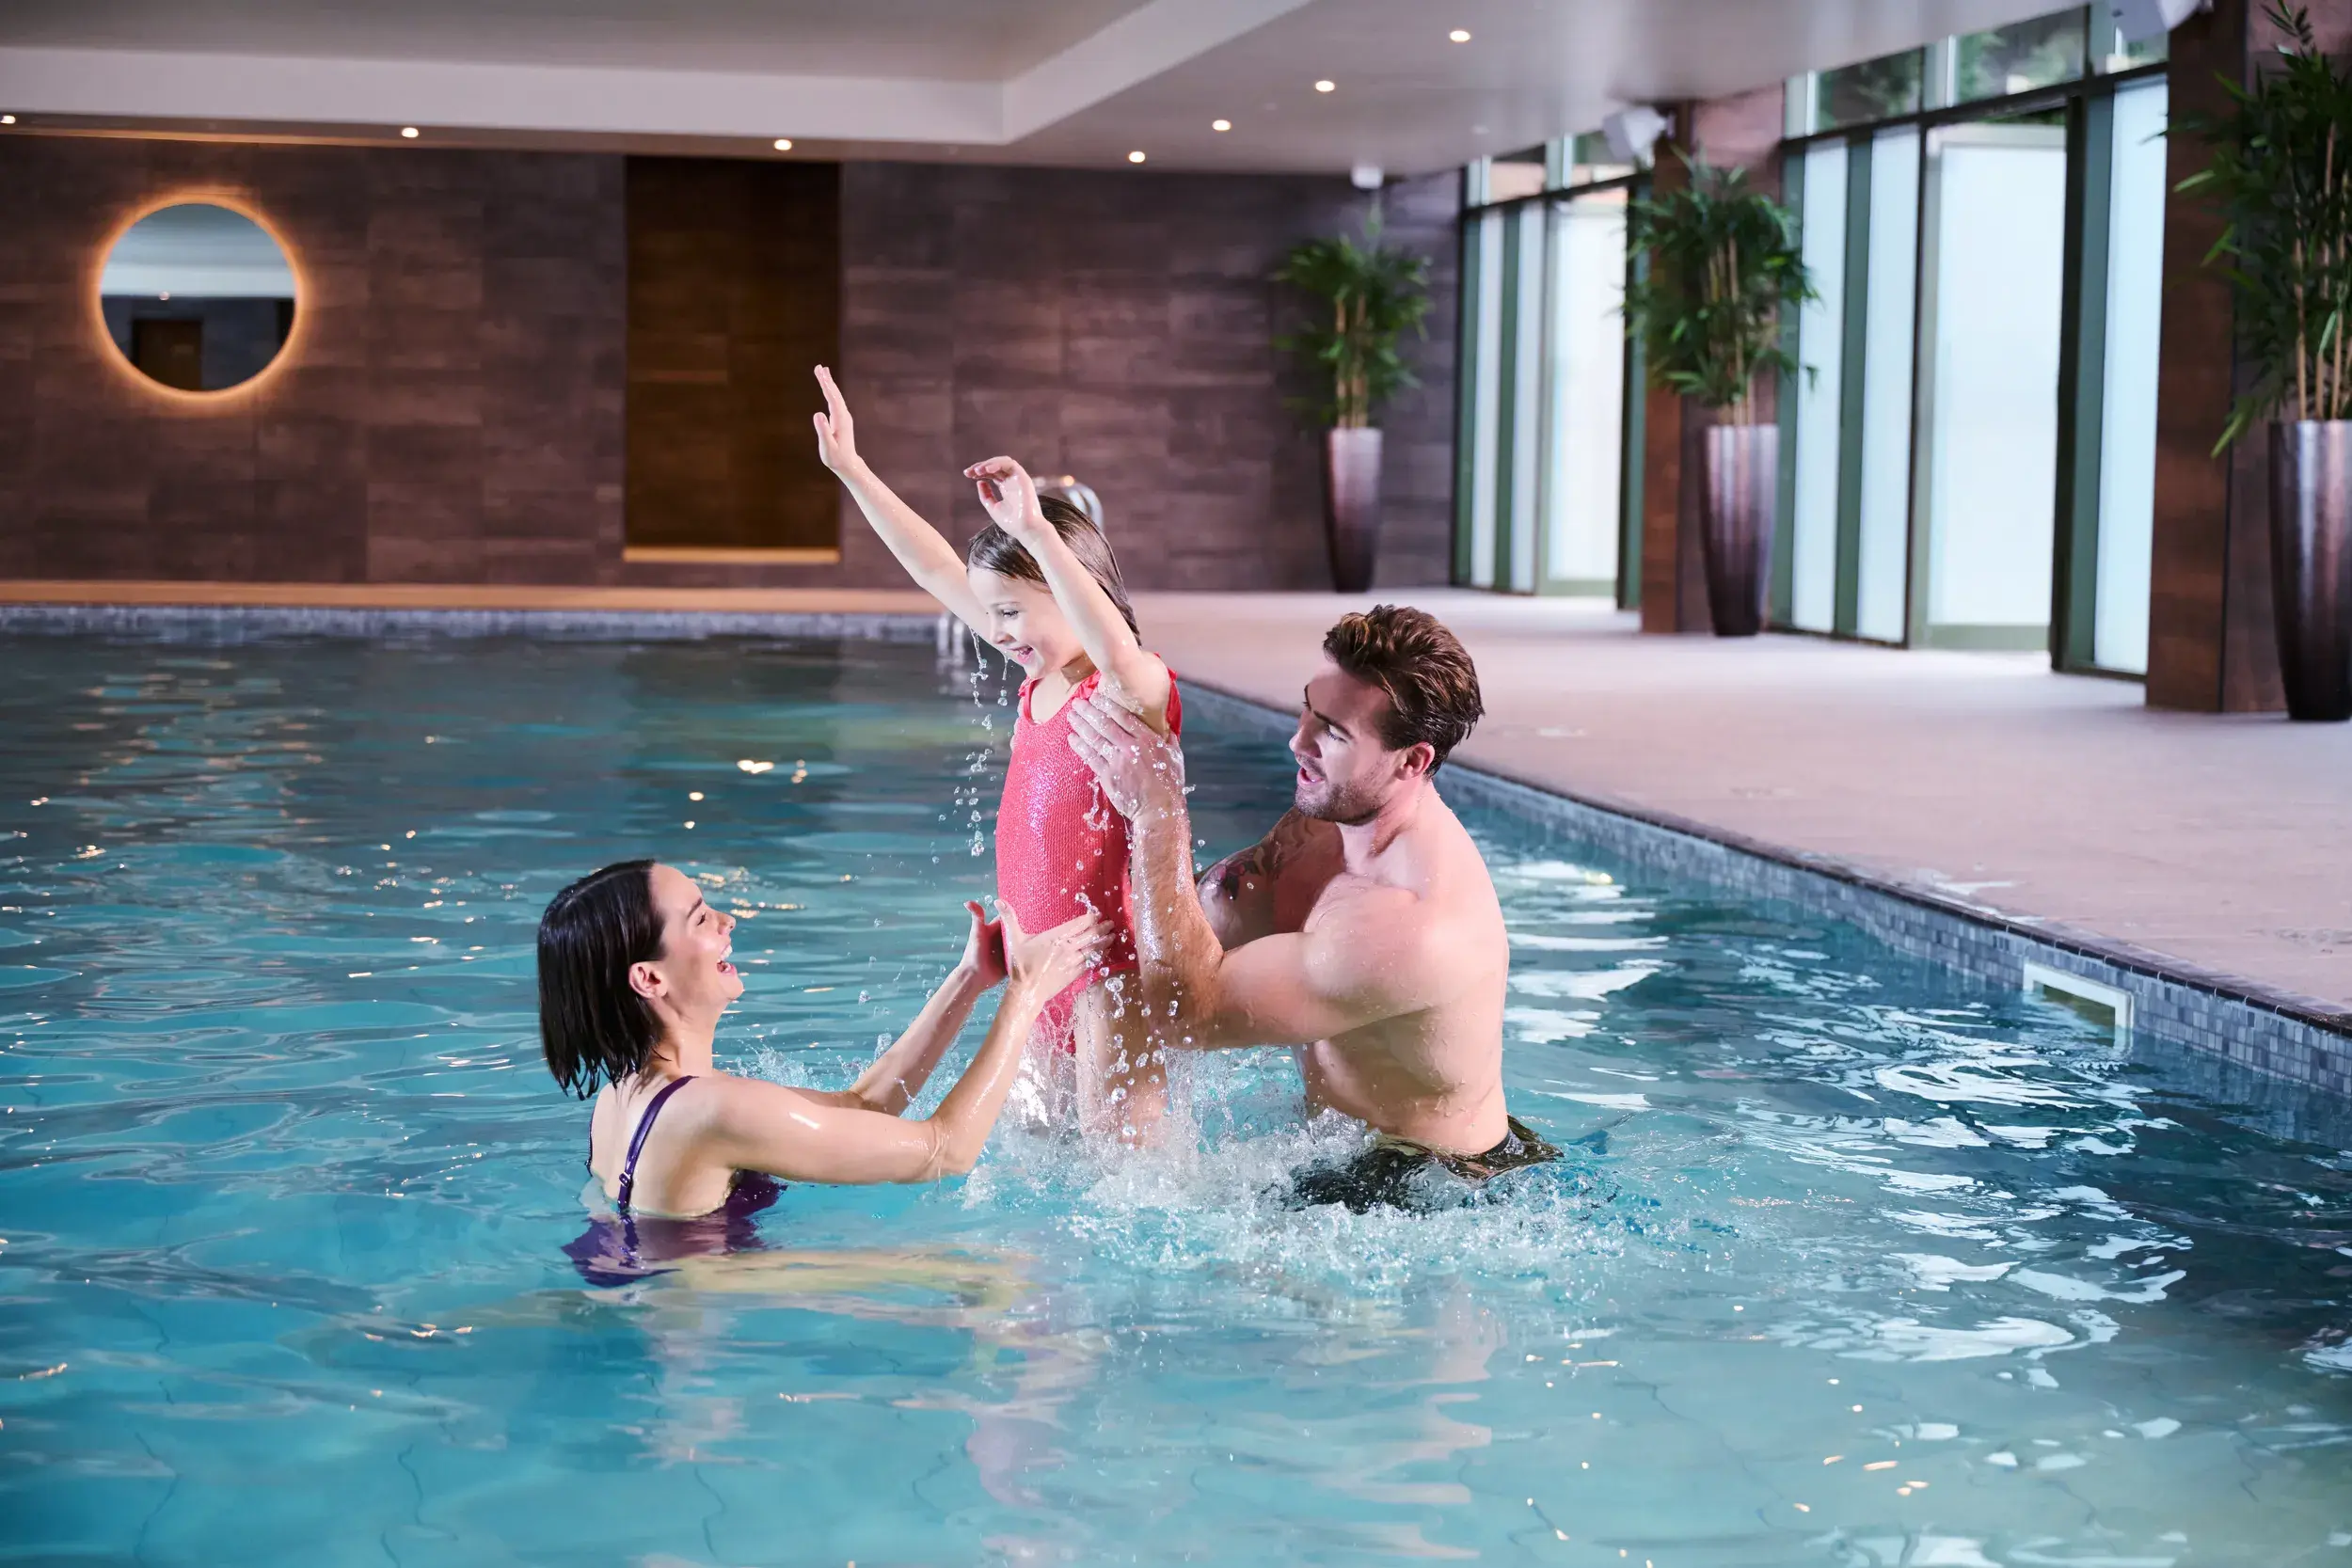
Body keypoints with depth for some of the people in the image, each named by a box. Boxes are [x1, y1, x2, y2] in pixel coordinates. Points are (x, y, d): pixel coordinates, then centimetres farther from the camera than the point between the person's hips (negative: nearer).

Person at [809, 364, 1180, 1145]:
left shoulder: (1133, 690, -17)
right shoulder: (1039, 680, 8)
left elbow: (1119, 656, -43)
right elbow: (937, 571, 14)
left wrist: (1036, 531, -52)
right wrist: (851, 470, 17)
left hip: (1112, 970, -9)